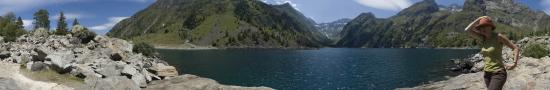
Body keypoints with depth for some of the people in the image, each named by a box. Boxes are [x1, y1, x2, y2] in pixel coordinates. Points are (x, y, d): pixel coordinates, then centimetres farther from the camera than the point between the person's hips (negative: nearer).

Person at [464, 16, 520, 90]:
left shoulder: (498, 37, -10)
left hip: (498, 74, -7)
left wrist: (514, 64, -13)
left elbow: (516, 48, -5)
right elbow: (467, 30, -2)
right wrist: (479, 19, -2)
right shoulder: (483, 38, 6)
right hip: (487, 74, 7)